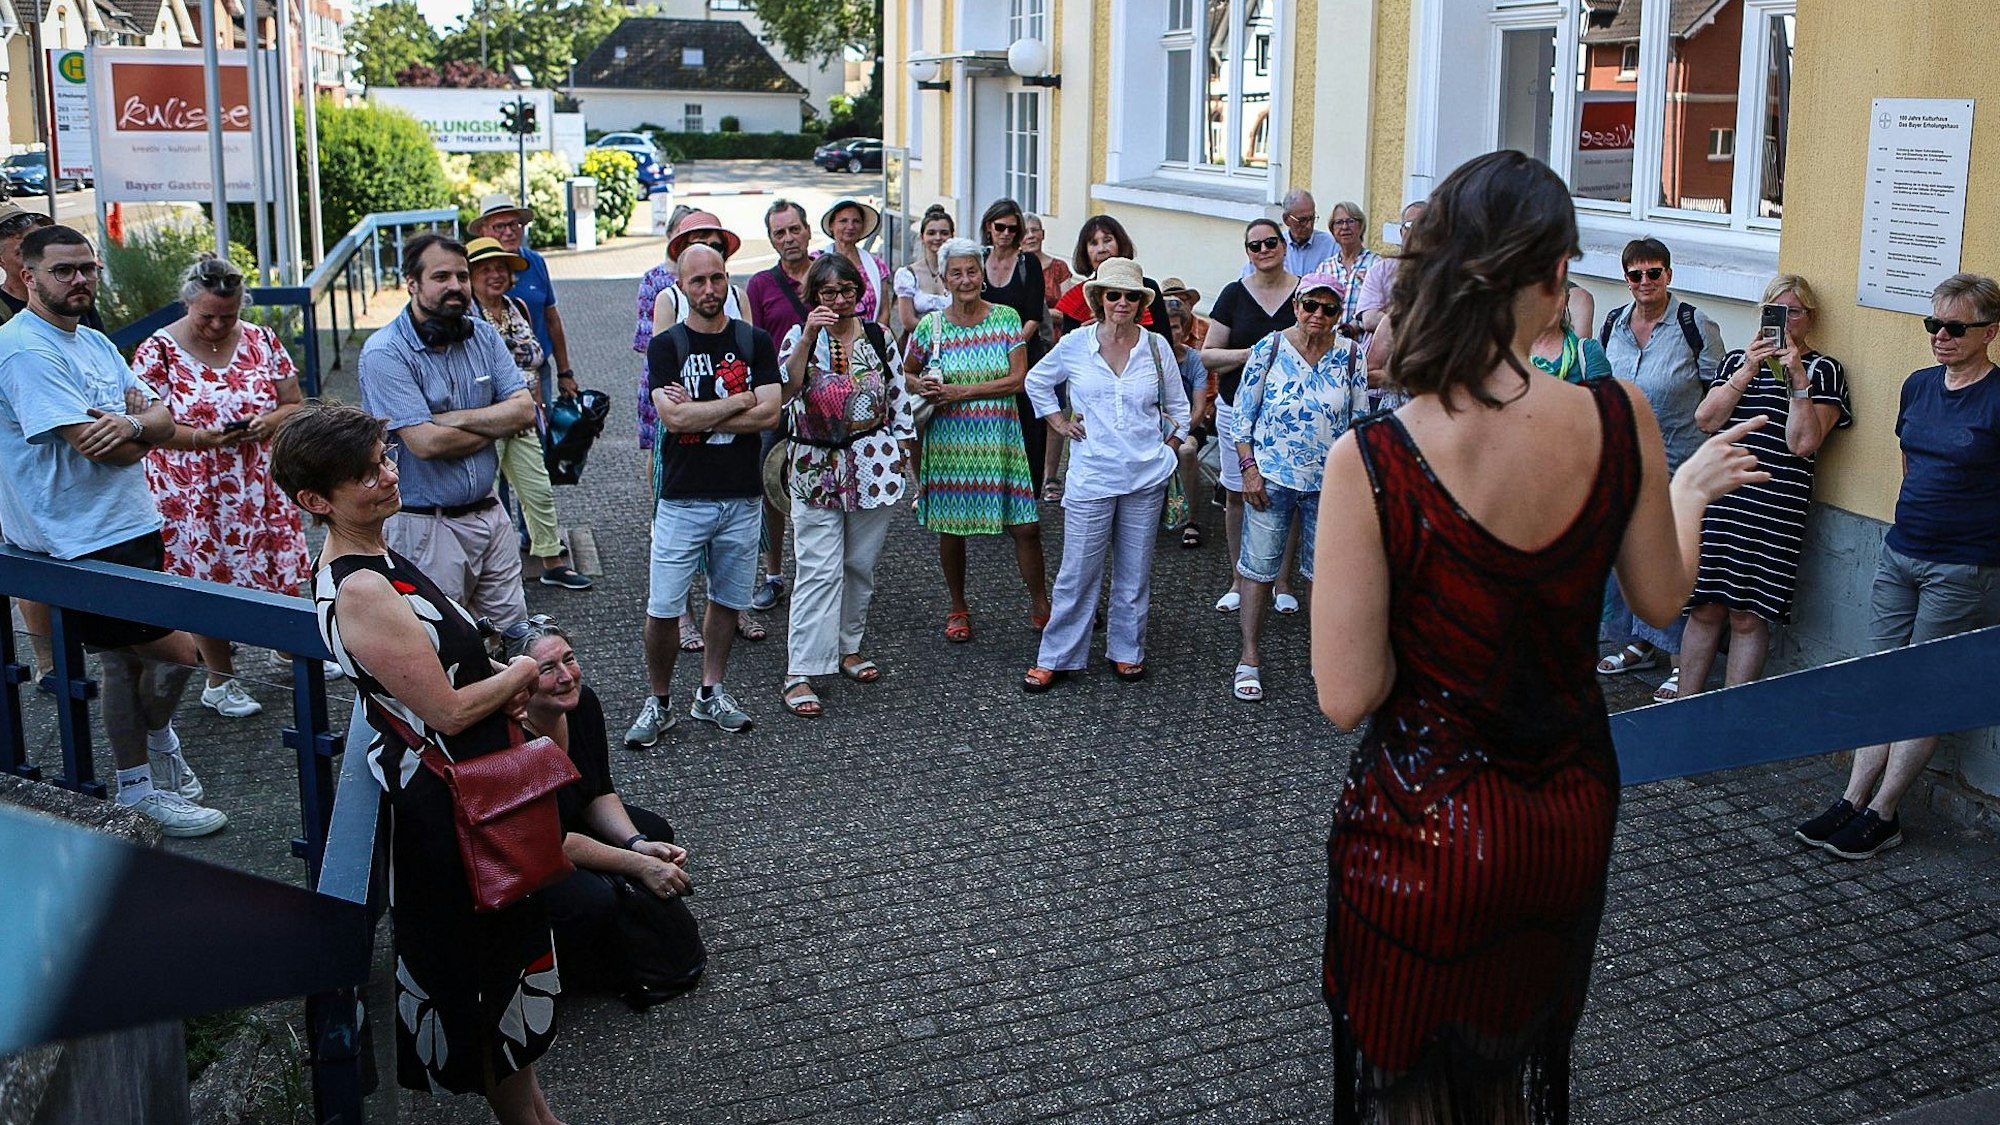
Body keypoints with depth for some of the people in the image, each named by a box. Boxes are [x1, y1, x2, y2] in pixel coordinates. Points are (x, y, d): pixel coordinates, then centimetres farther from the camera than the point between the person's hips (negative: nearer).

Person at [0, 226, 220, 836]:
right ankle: (158, 741, 21)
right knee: (177, 651, -5)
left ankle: (137, 788, 30)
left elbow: (163, 419, 6)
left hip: (129, 527, 9)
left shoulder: (94, 342, 12)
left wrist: (131, 424, -18)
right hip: (83, 545, -9)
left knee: (126, 660, 17)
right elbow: (97, 446, -24)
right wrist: (141, 425, -3)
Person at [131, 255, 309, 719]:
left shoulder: (262, 341, 1)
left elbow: (294, 405, 5)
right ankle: (220, 681, 19)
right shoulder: (157, 351, -9)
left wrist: (268, 422, -17)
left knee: (280, 569, 12)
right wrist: (202, 437, -26)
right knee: (209, 580, 5)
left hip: (263, 486, 4)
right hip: (194, 497, -3)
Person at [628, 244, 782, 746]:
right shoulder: (666, 346, 0)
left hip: (742, 497, 2)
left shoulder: (755, 342, 5)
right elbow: (673, 417, -14)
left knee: (727, 601, 11)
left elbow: (769, 415, -7)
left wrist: (699, 416, -11)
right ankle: (658, 701, 13)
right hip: (682, 497, -2)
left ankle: (710, 692, 26)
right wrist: (740, 400, -8)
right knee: (663, 609, -3)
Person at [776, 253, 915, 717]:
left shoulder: (878, 336, 5)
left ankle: (849, 647, 31)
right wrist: (808, 338, -26)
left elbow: (898, 396, 13)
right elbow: (785, 388, -19)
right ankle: (800, 673, -7)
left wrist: (902, 448, 10)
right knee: (819, 570, -8)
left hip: (873, 465, 3)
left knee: (860, 564, 12)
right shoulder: (801, 336, -2)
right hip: (816, 469, -3)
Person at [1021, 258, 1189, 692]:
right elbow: (1036, 381, 15)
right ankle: (1055, 657, 11)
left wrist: (1170, 450, 6)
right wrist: (1059, 422, 7)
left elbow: (1177, 406, 13)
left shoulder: (1156, 346, 2)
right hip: (1091, 476, -1)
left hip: (1147, 477, 2)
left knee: (1135, 570, 10)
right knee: (1078, 572, 0)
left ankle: (1127, 651, 24)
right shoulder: (1074, 345, -2)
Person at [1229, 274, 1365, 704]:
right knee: (1258, 566, 2)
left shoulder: (1349, 355, 0)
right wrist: (1249, 469, -9)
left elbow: (1360, 419, 6)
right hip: (1271, 477, -2)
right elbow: (1243, 414, -2)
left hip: (1330, 482, 2)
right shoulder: (1268, 349, -6)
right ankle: (1249, 658, 12)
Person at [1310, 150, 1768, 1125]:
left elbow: (1347, 697, -20)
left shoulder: (1371, 461, -24)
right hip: (1571, 814, 4)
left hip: (1425, 832, -3)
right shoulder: (1617, 420, -14)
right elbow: (1661, 600, 3)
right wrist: (1693, 488, 20)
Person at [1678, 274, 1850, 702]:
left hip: (1775, 510, -3)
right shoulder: (1737, 360, 15)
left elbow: (1803, 443, -9)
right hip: (1719, 501, 3)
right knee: (1705, 609, 6)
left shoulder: (1824, 371, 3)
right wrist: (1748, 371, -7)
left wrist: (1798, 378, -13)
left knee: (1748, 617, 0)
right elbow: (1706, 419, 1)